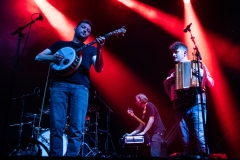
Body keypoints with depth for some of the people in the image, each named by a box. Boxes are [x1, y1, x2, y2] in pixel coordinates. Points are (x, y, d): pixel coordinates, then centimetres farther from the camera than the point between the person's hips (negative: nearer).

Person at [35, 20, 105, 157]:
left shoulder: (90, 49, 25)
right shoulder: (61, 44, 25)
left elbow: (99, 69, 8)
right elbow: (38, 57, 20)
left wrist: (99, 49, -8)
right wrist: (52, 57, -2)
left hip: (81, 87, 0)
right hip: (60, 85, 0)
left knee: (76, 129, -12)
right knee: (56, 127, -9)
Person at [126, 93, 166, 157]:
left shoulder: (149, 105, -6)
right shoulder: (144, 110, 20)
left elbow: (151, 120, -15)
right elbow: (141, 125, 21)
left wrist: (143, 132, -17)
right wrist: (131, 133, 15)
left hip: (158, 131, -10)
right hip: (152, 132, 10)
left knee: (154, 153, -18)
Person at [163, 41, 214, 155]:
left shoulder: (198, 64, 15)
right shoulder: (173, 71, 24)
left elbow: (211, 84, 10)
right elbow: (167, 86, 23)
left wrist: (203, 74, -9)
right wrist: (167, 81, 3)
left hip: (197, 104, -3)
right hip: (180, 107, 4)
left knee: (200, 137, -13)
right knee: (186, 140, 1)